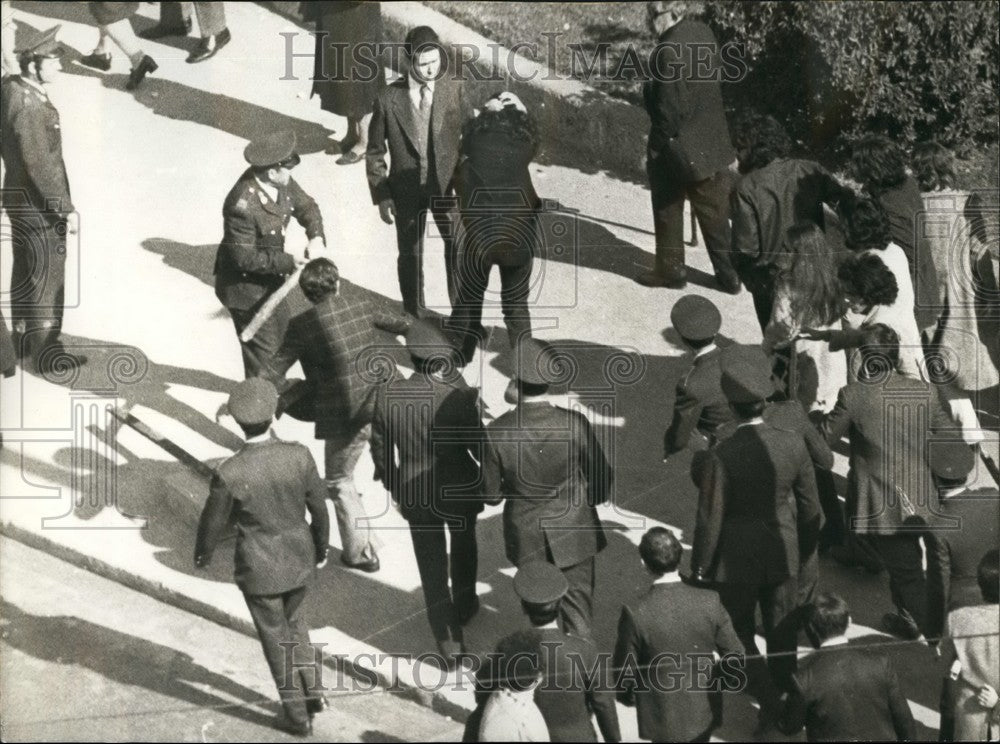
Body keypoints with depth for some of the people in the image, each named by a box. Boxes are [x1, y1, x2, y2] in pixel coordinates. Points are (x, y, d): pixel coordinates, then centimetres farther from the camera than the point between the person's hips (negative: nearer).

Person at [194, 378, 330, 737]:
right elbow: (319, 508, -5)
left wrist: (203, 554, 12)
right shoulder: (299, 455, -19)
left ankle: (297, 715, 30)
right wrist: (321, 547, 14)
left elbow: (213, 522, -10)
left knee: (276, 639, 18)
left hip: (259, 569, -3)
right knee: (293, 621, 31)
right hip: (299, 560, 3)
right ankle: (312, 689, 29)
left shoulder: (228, 473, -27)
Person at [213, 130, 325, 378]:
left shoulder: (280, 181, -12)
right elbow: (244, 257, -29)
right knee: (263, 350, 1)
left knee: (280, 332, 27)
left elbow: (306, 206, 3)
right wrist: (287, 263, -27)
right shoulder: (242, 205, -35)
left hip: (270, 278, 9)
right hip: (245, 285, -9)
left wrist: (316, 237, -15)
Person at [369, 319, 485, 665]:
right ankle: (464, 605, 51)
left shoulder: (387, 396, -17)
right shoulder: (460, 398, -28)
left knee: (432, 564, 16)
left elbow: (381, 448, -4)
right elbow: (480, 448, -17)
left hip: (414, 493, 1)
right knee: (463, 546, 30)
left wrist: (392, 486, 12)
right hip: (458, 491, 0)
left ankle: (449, 639, 19)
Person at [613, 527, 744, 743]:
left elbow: (625, 668, -12)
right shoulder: (709, 602, -16)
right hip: (703, 713, 2)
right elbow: (735, 655, -7)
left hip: (661, 716, -2)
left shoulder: (635, 614, -23)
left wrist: (626, 695, 9)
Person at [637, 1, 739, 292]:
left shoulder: (670, 49, -26)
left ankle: (670, 268, 25)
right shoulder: (702, 31, -1)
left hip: (680, 145, -7)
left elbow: (671, 107, -23)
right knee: (715, 210, 14)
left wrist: (657, 145, -10)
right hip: (712, 142, 7)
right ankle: (729, 272, 20)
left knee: (668, 208, 13)